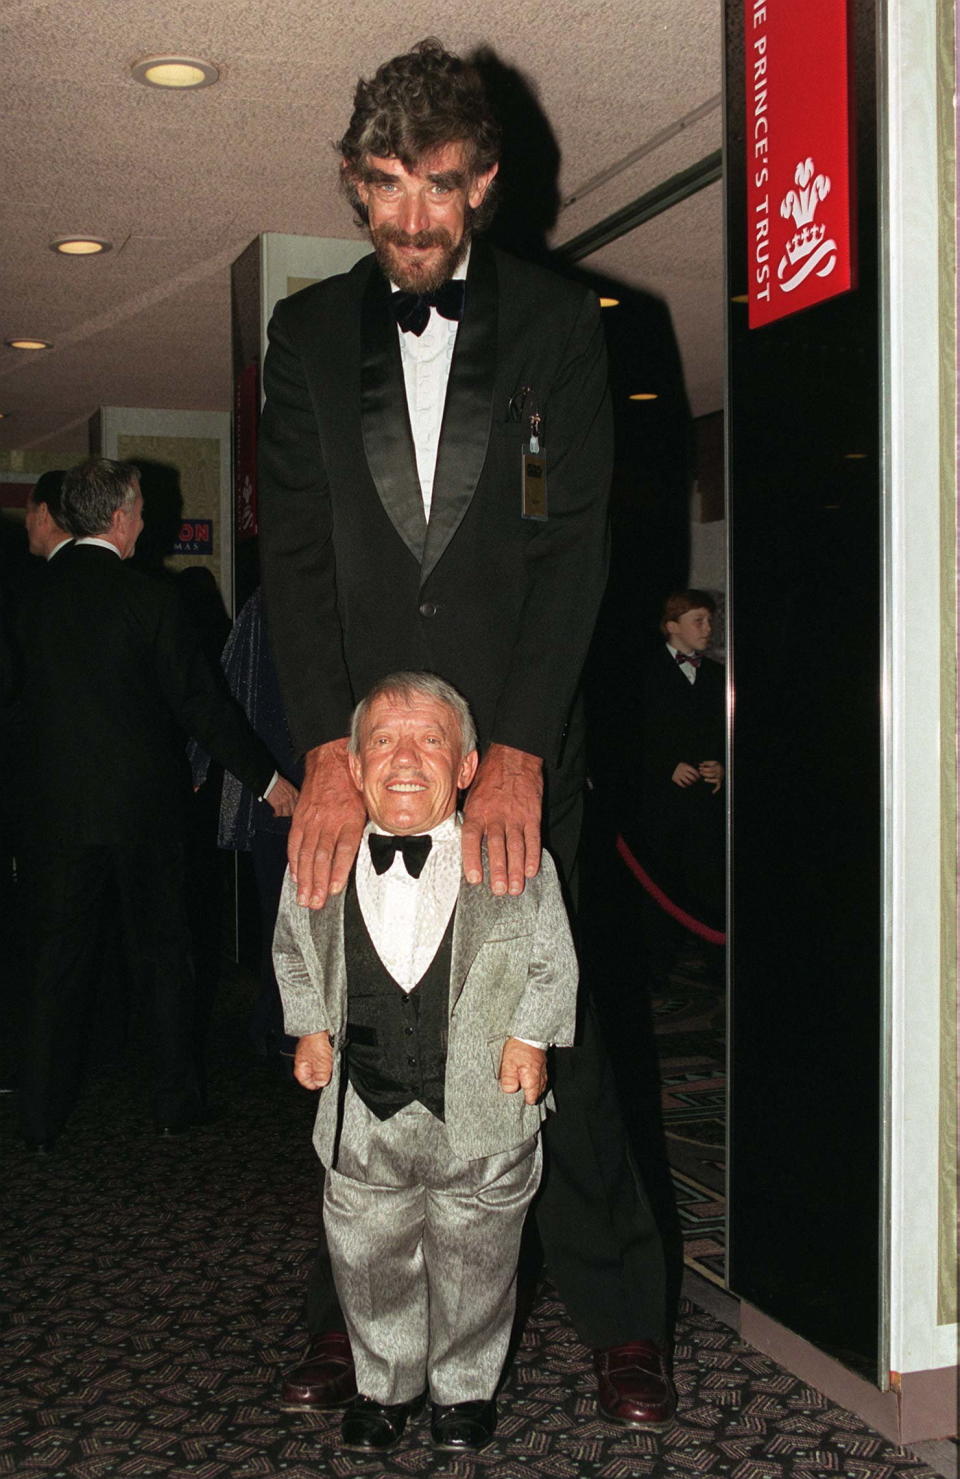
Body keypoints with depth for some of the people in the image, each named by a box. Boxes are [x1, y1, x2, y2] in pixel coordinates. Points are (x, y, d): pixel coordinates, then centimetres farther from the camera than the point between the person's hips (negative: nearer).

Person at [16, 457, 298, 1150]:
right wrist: (266, 776, 0)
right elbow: (200, 699, -10)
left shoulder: (33, 594, -1)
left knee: (56, 959, 10)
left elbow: (25, 701, 7)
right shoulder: (149, 597, -12)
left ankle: (42, 1117, 16)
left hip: (58, 807, 3)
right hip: (143, 802, -3)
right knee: (161, 953, 11)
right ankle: (175, 1101, 21)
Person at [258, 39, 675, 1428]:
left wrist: (518, 754, -14)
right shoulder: (308, 333, 10)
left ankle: (623, 1323, 15)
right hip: (357, 747, 2)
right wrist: (327, 752, -11)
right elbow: (295, 550, 2)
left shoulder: (559, 325, 5)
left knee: (550, 1029, 1)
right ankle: (354, 1316, 20)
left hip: (519, 751, -1)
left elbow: (577, 547, -3)